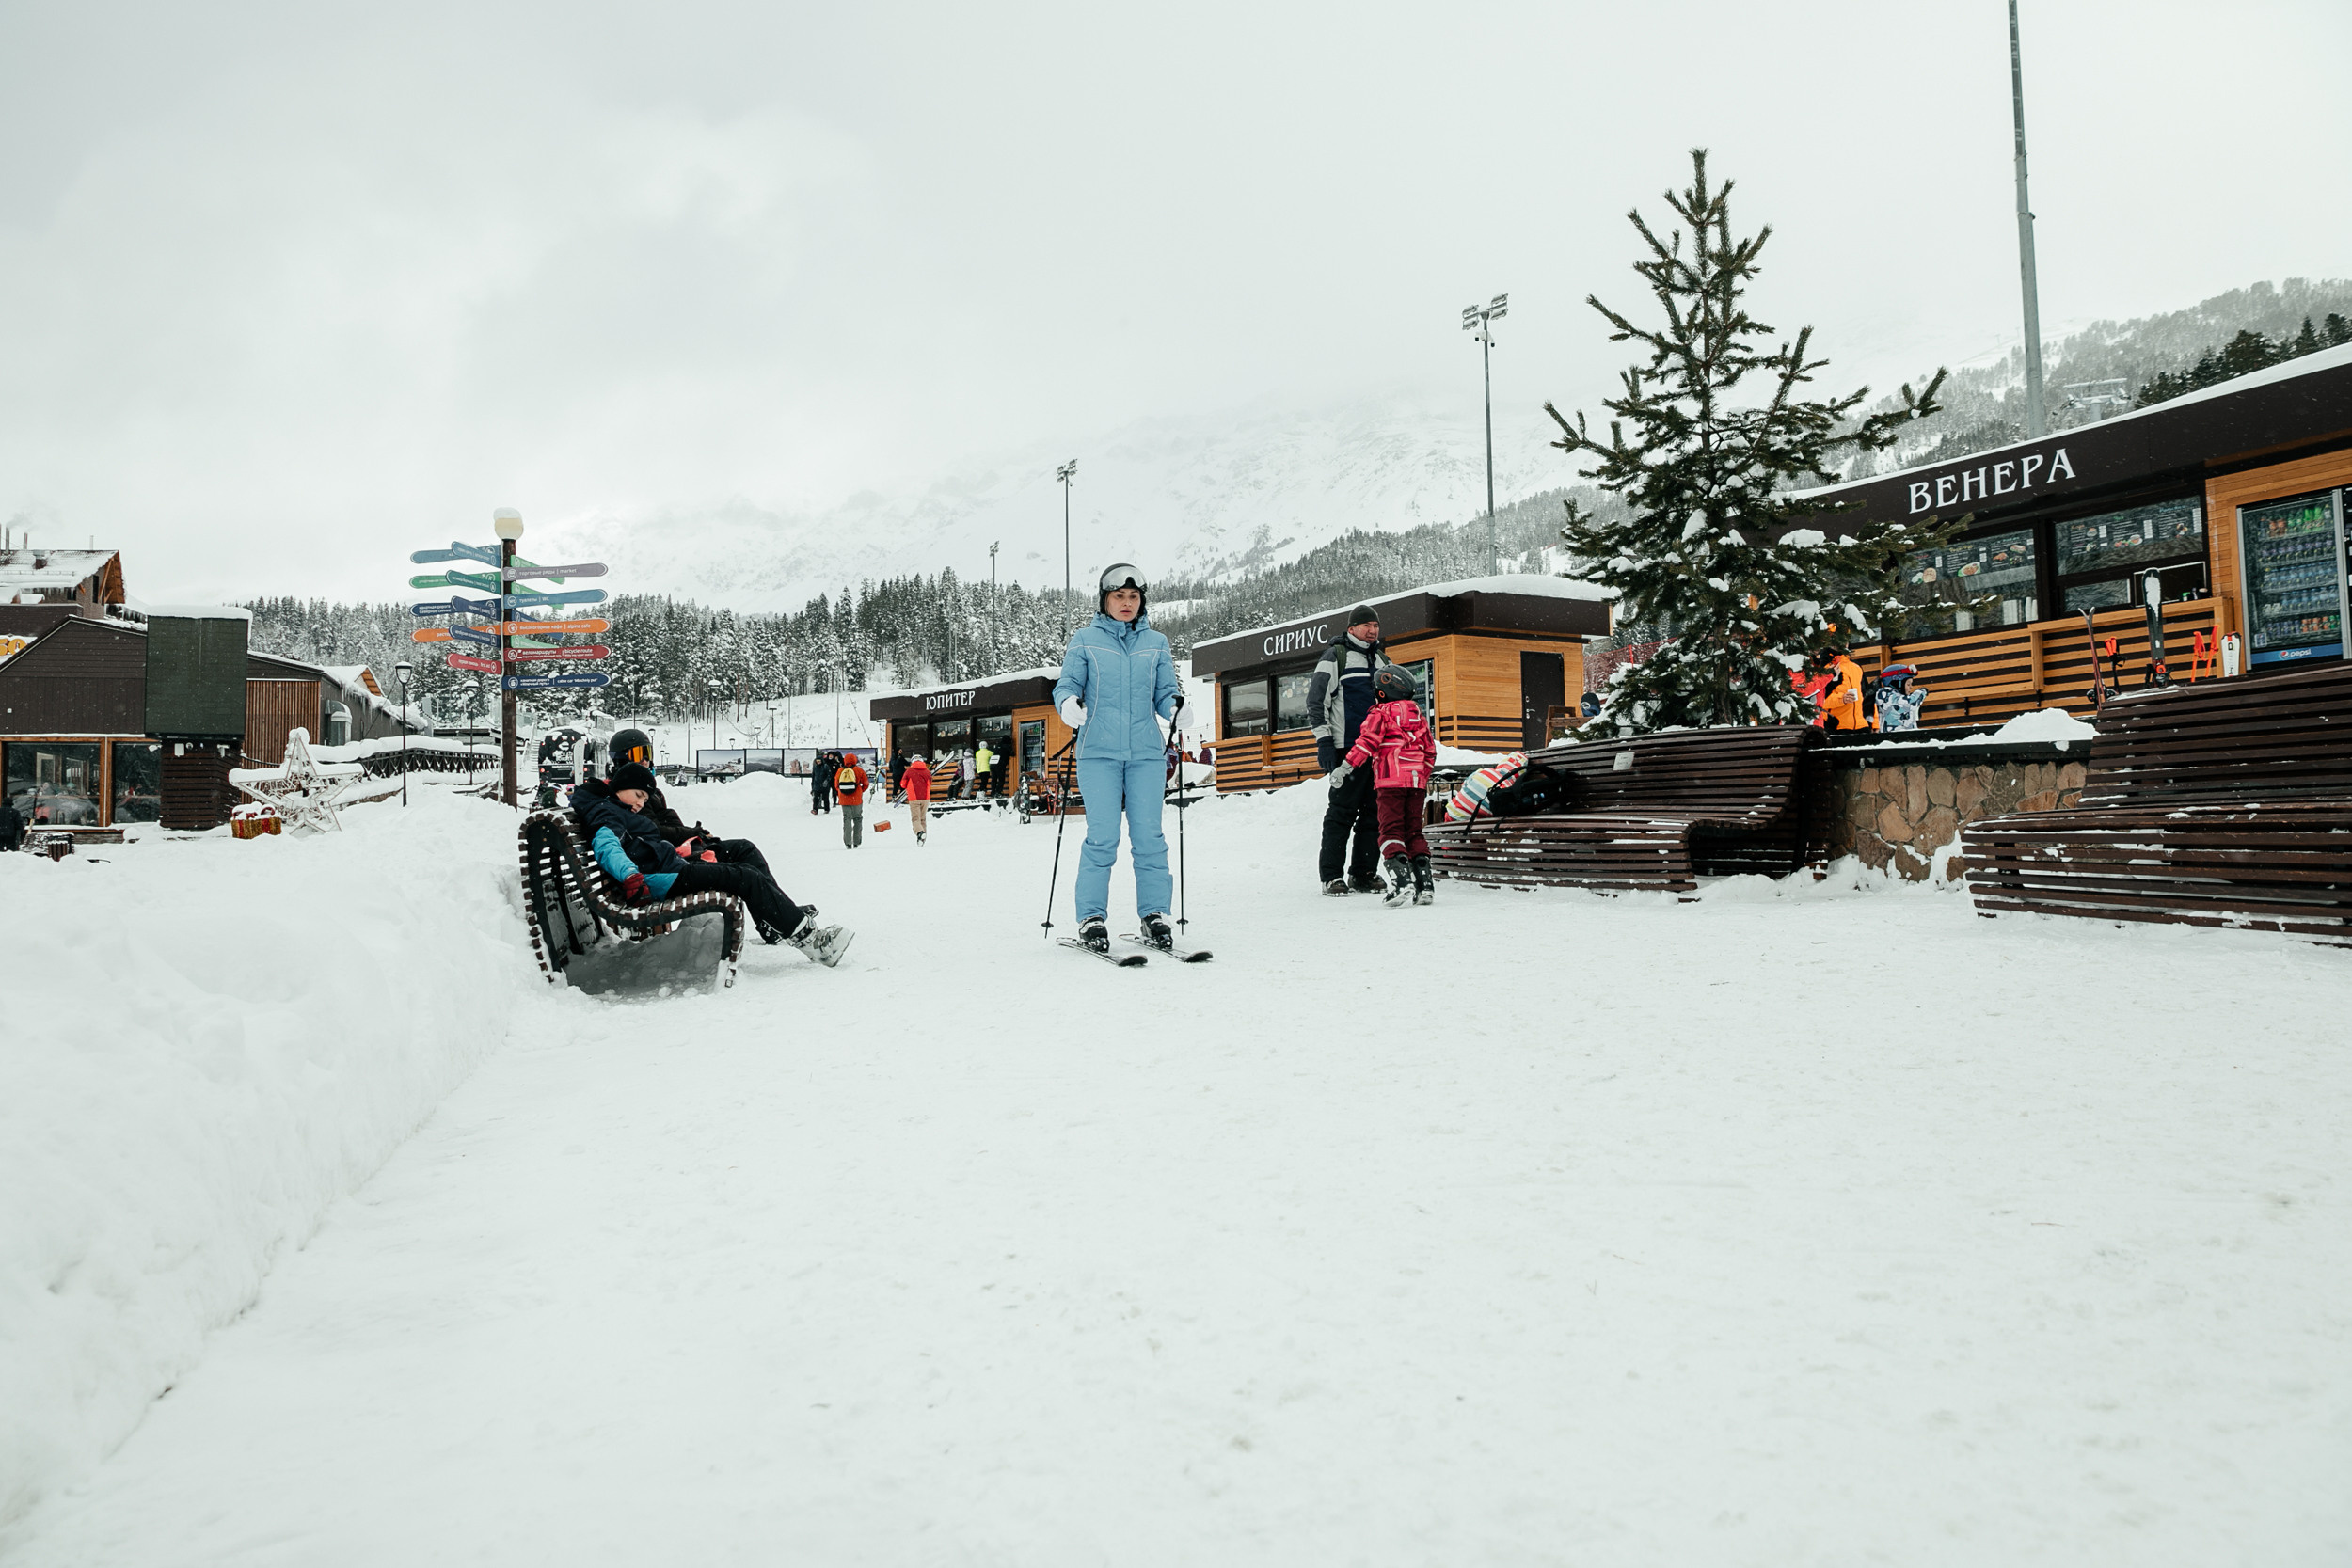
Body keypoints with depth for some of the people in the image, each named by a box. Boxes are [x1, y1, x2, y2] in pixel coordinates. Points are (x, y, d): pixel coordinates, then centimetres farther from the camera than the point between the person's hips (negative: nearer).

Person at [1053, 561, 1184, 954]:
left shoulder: (1156, 644, 13)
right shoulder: (1085, 640, 7)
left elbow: (1165, 693, 12)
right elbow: (1066, 685, 4)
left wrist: (1176, 708, -10)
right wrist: (1068, 703, -18)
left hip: (1146, 752, 2)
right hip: (1099, 752, -2)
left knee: (1149, 836, -1)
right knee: (1102, 836, -7)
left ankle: (1154, 914, 7)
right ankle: (1092, 918, 2)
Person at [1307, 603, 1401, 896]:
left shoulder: (1383, 662, 20)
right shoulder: (1336, 657, 1)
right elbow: (1316, 701, -4)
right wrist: (1324, 742, -11)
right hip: (1348, 749, -6)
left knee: (1374, 813, 6)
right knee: (1342, 811, -6)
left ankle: (1362, 874, 13)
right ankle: (1331, 876, -2)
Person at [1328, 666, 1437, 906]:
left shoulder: (1380, 713, 1)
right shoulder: (1419, 715, 21)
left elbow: (1367, 742, -12)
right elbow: (1430, 750, 22)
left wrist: (1345, 767, -10)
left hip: (1390, 780, -6)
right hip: (1416, 781, 6)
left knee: (1391, 831, -5)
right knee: (1414, 831, 11)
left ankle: (1402, 881, -21)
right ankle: (1425, 884, 3)